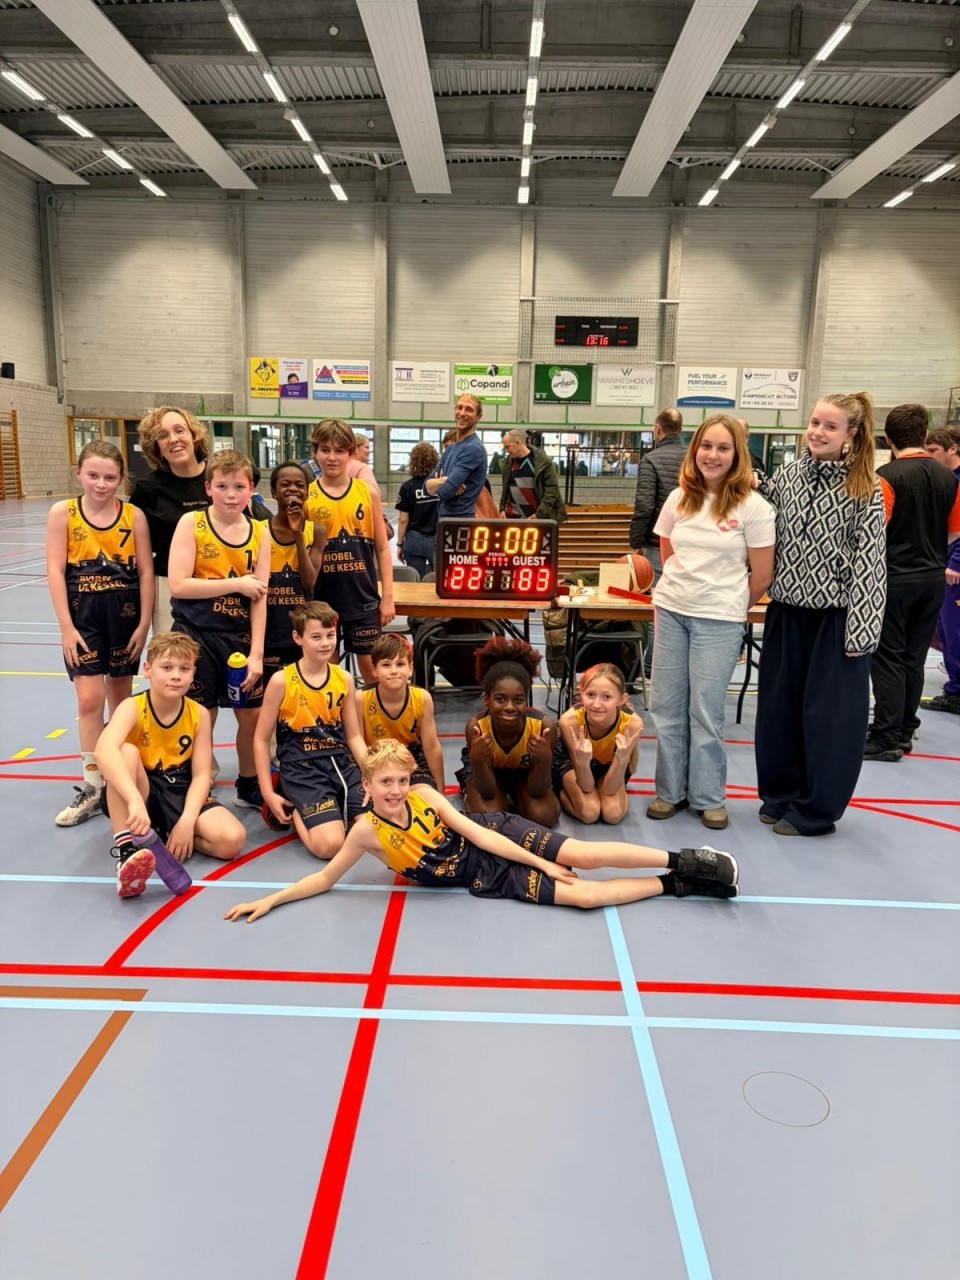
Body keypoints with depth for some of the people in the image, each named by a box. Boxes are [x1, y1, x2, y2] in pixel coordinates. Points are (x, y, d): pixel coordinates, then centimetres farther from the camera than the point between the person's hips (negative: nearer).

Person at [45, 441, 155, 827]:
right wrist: (66, 627, -10)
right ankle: (92, 788, 6)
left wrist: (144, 623, -4)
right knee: (89, 699, -5)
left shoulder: (133, 515, -3)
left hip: (125, 614, 1)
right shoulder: (62, 513, -4)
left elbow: (146, 572, -1)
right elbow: (55, 571, -6)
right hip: (83, 614, -1)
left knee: (120, 697, 12)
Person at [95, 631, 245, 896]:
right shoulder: (132, 708, -16)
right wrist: (135, 800, -54)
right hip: (138, 793, -1)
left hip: (181, 793, 2)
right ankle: (125, 847, -36)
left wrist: (186, 821, -25)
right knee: (127, 752, -34)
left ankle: (163, 835, -3)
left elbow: (201, 775, -8)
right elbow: (104, 751, -38)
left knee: (232, 839, -24)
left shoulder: (199, 714, -6)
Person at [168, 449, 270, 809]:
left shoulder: (259, 532, 2)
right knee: (203, 718, 3)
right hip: (196, 636, -3)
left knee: (252, 714, 9)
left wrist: (256, 652, -5)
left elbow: (259, 595, 0)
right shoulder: (191, 523, -6)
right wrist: (235, 583, -15)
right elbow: (178, 585, -15)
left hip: (240, 636, 3)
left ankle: (248, 786, 30)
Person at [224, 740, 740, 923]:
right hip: (485, 878, -1)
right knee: (584, 895, -15)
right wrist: (270, 900, -13)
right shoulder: (367, 831, -13)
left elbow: (479, 832, -9)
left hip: (499, 836, 1)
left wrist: (539, 860, -10)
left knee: (583, 855, -18)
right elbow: (325, 878, -5)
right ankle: (674, 886, -2)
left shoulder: (424, 795, -10)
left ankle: (683, 861, -3)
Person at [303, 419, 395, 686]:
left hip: (362, 597, 0)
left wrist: (387, 596, 0)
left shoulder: (368, 493, 1)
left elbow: (382, 549, 4)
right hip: (322, 597, 0)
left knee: (370, 665, 7)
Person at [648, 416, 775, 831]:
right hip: (670, 612, 4)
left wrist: (725, 604, 6)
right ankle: (670, 790, 23)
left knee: (706, 711, 3)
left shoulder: (752, 507, -6)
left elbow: (761, 576, -3)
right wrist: (681, 591, 9)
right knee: (667, 706, 9)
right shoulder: (679, 499, 6)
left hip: (718, 622, -4)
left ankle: (708, 797, 19)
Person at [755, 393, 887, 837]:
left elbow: (869, 563, -9)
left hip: (835, 616, -4)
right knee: (778, 707, 11)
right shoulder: (785, 476, 5)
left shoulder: (864, 491, -7)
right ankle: (779, 794, 29)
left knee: (828, 714, 4)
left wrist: (860, 631, -13)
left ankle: (814, 810, 18)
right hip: (786, 611, 4)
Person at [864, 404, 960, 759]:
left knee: (888, 659, 0)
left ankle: (887, 738, 2)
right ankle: (905, 730, 23)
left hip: (894, 579, -6)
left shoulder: (887, 476, -15)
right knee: (914, 657, 13)